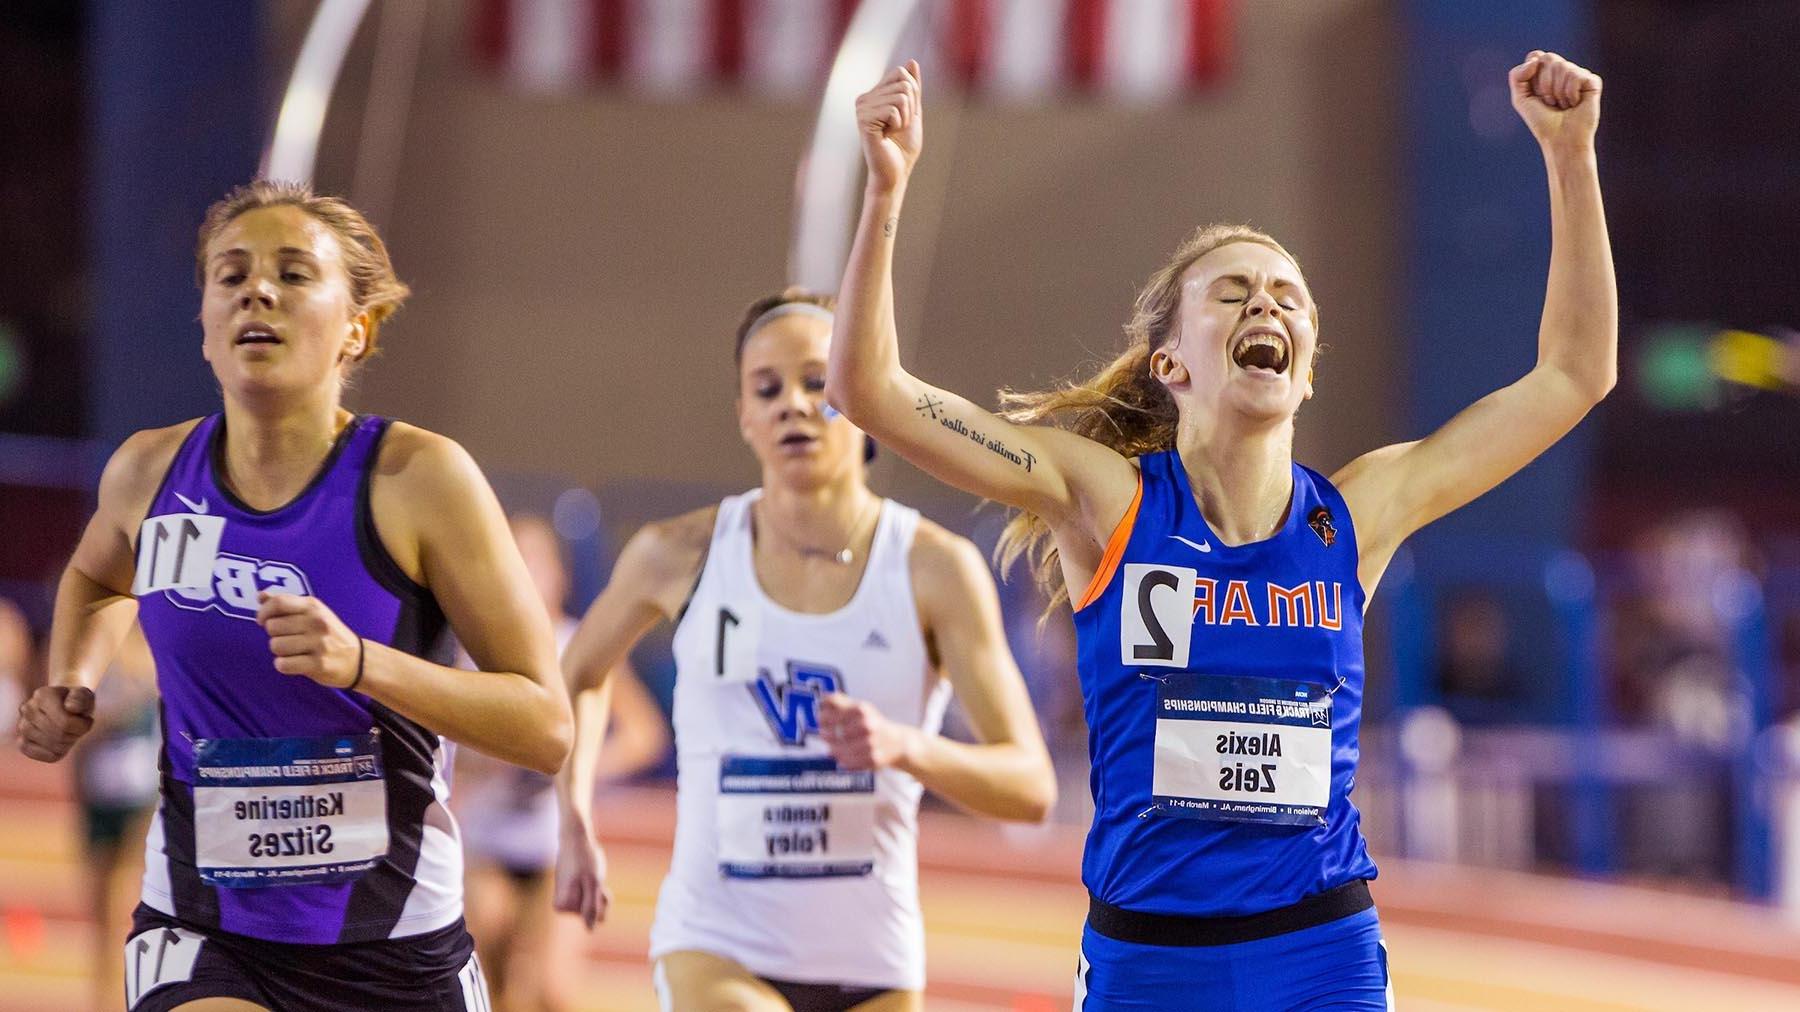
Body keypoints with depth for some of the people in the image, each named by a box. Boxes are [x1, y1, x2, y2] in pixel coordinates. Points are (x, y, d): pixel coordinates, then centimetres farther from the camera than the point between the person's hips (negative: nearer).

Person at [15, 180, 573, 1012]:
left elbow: (547, 727, -12)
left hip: (395, 945, 0)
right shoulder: (151, 473, 0)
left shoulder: (416, 478, -11)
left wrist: (362, 663, -25)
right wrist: (69, 687, 8)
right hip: (200, 937, 1)